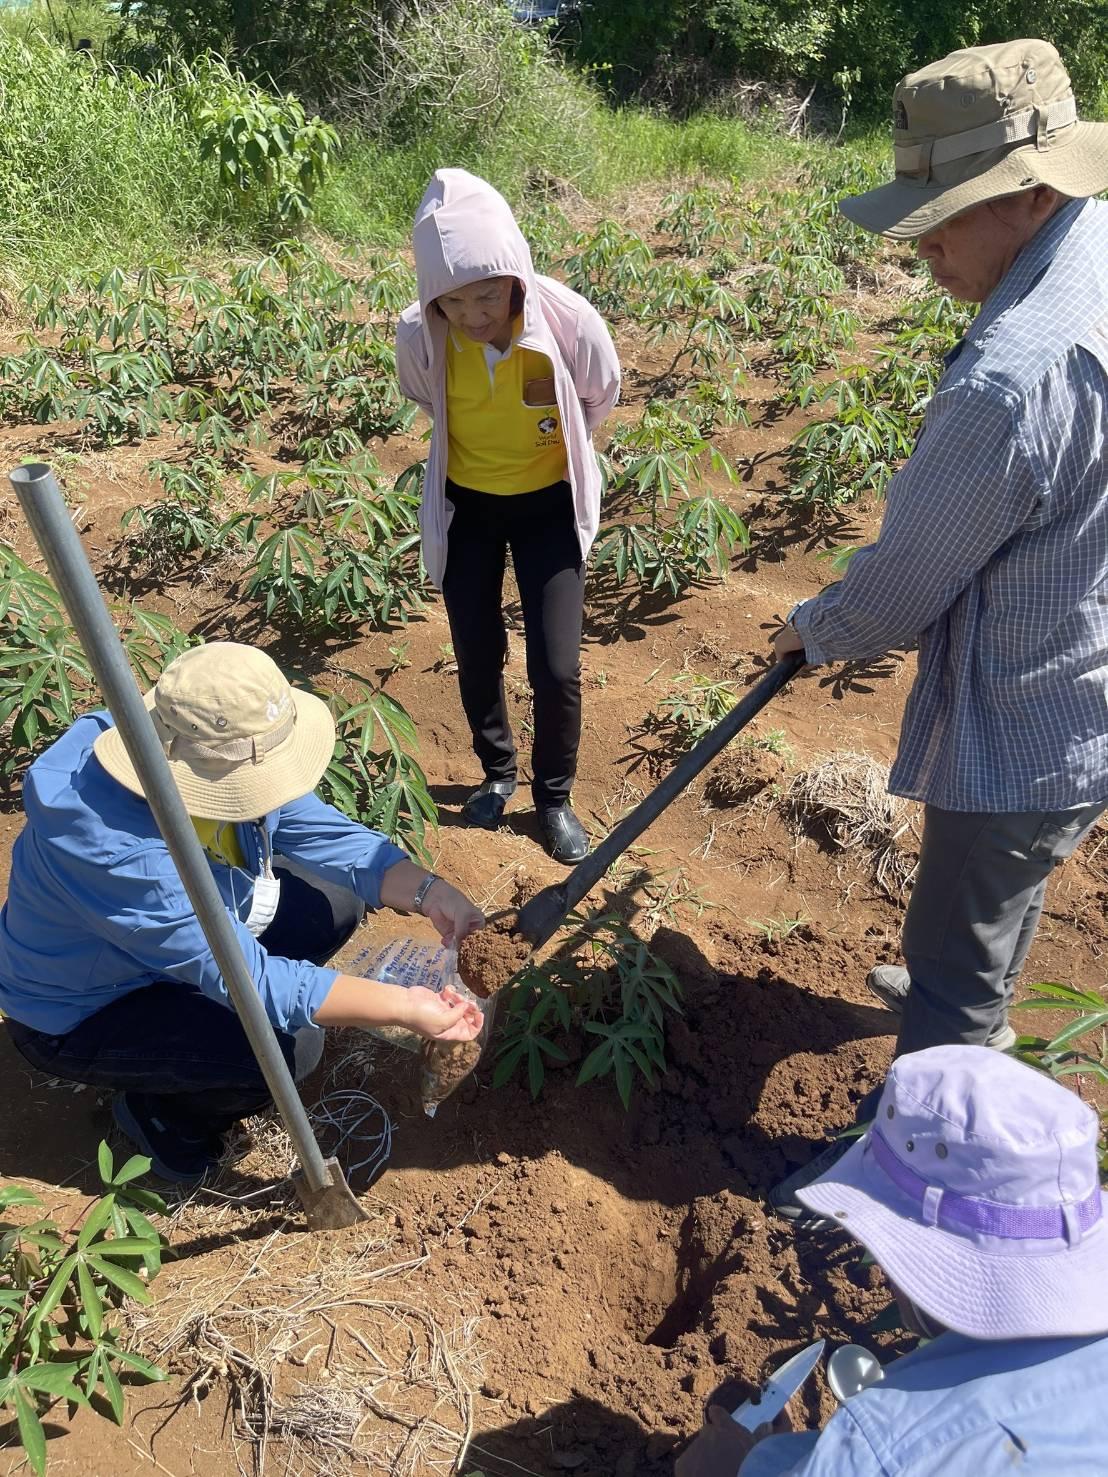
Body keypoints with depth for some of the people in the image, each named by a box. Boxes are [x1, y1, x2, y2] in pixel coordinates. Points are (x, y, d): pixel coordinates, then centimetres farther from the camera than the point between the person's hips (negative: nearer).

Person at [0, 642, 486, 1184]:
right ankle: (160, 1113, 6)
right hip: (80, 1016, -7)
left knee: (336, 900, -1)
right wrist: (404, 1006, -36)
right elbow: (245, 976, -36)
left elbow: (326, 833, -14)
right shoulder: (113, 847, -41)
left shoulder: (226, 757, -19)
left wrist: (427, 892, -30)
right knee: (289, 1044, -25)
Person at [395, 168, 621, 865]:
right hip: (465, 505, 2)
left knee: (557, 667, -5)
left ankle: (555, 798, 20)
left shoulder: (570, 322, -26)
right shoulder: (419, 335, -21)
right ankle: (498, 774, 37)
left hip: (548, 503, -1)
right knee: (477, 655, 10)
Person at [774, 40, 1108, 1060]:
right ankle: (979, 1013, 60)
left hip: (1024, 732, -10)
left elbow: (907, 583, -20)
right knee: (1005, 891, 33)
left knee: (954, 963, 9)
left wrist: (815, 629, 0)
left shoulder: (1012, 378, -32)